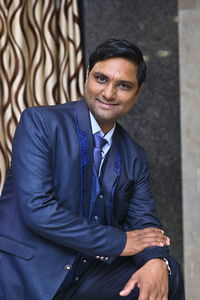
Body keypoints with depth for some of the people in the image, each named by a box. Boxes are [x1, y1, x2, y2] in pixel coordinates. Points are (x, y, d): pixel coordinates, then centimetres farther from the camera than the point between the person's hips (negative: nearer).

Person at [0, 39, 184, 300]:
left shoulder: (135, 156, 9)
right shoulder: (40, 122, -8)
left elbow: (142, 219, 3)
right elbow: (36, 208, -18)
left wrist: (157, 261, -21)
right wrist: (119, 241, -15)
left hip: (88, 278, 4)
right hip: (26, 276, -4)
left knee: (167, 274, -15)